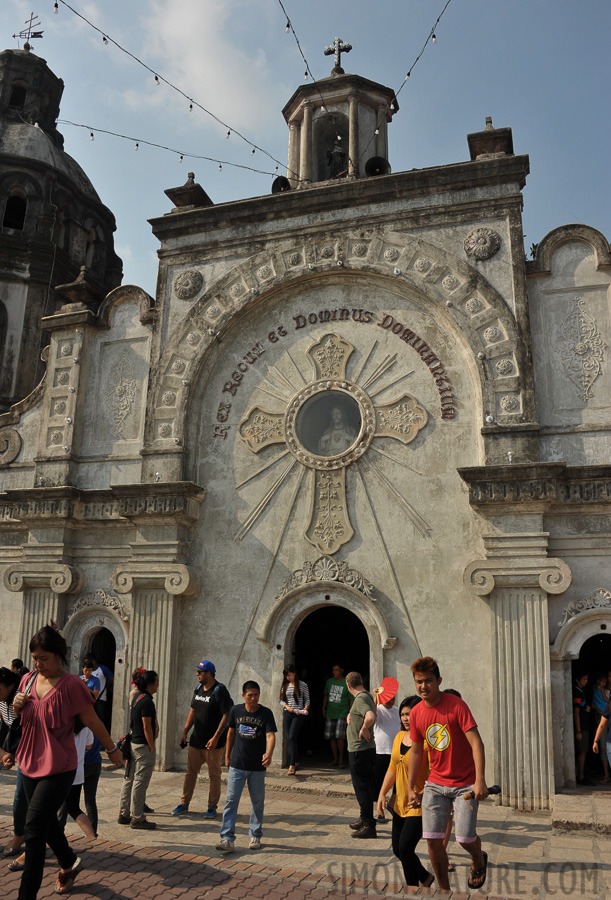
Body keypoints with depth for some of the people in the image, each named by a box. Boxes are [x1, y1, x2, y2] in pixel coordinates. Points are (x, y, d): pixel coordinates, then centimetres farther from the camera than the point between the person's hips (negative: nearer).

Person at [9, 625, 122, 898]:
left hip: (58, 768, -7)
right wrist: (17, 706, -5)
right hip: (30, 764, 7)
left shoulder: (71, 685, -18)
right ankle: (69, 863, 46)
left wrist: (112, 749, 0)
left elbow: (93, 722, -9)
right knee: (47, 822, 20)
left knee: (33, 829, -9)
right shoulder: (28, 680, 1)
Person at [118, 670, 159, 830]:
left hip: (134, 743, 10)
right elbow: (147, 727, -18)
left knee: (129, 779, 15)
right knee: (140, 782, -2)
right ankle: (137, 818, 5)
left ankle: (124, 814, 23)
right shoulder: (146, 701, -18)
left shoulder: (136, 698, 11)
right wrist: (152, 748, -12)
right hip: (143, 746, -10)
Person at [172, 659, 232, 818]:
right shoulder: (198, 689, 9)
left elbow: (226, 716, -16)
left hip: (213, 742, -6)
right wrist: (185, 732, 11)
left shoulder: (220, 691, -13)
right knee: (190, 772, 11)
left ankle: (212, 807, 15)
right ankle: (184, 804, 23)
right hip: (196, 739, 7)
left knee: (214, 775, 4)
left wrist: (215, 737, -20)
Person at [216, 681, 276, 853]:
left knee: (257, 802, 11)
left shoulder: (266, 713, -10)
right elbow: (231, 732, 12)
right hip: (237, 765, 1)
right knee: (231, 801, -4)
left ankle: (255, 836, 28)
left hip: (257, 767, -1)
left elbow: (270, 735, -21)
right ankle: (227, 839, 0)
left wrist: (269, 753, -40)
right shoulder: (236, 710, -2)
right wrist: (227, 755, 16)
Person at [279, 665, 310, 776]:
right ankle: (294, 762, 20)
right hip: (287, 713, 5)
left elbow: (307, 699, 4)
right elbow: (282, 700, 11)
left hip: (298, 714, -5)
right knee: (289, 739, 7)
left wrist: (306, 707, -16)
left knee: (292, 738, -14)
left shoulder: (302, 685, -2)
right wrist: (287, 707, -8)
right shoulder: (285, 686, 9)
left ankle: (292, 765, -12)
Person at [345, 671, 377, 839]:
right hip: (368, 748, 10)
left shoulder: (360, 699, -20)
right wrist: (350, 715, 11)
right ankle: (364, 819, 31)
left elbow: (370, 717, -39)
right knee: (365, 785, 19)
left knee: (361, 786, -2)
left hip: (359, 750, -10)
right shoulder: (367, 696, 9)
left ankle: (369, 826, 3)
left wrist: (364, 729, -22)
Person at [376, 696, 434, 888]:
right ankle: (425, 877, 40)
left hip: (420, 806, -8)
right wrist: (382, 793, 7)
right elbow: (392, 768, 13)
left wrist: (421, 796, -30)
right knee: (397, 849, 15)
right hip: (400, 803, 8)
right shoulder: (399, 737, 5)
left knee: (405, 848, -9)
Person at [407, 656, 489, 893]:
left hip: (465, 784, -4)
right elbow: (416, 751, 10)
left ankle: (478, 859, 29)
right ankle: (444, 888, 19)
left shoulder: (456, 705, -16)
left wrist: (480, 781, -27)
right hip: (435, 784, 4)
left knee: (465, 837, -8)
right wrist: (411, 788, 13)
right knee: (433, 839, -4)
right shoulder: (416, 713, 0)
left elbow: (476, 743, -19)